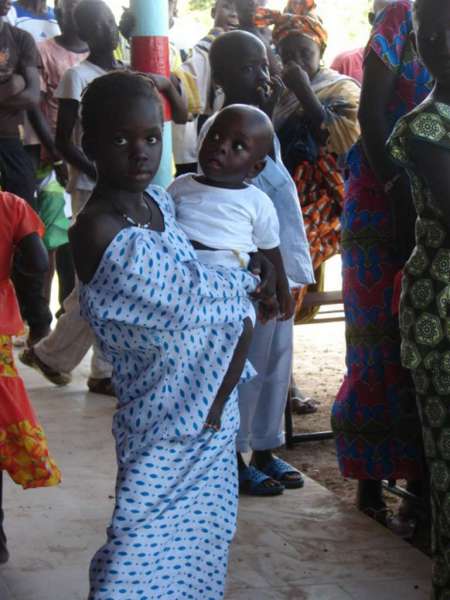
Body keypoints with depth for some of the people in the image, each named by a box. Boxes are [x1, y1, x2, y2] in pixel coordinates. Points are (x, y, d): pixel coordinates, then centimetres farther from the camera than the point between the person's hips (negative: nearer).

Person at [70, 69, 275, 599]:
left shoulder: (159, 202, 3)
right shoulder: (97, 233, -21)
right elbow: (189, 301, -18)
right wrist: (243, 286, -3)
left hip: (212, 417, 8)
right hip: (167, 429, -8)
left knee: (202, 539, 18)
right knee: (146, 557, -5)